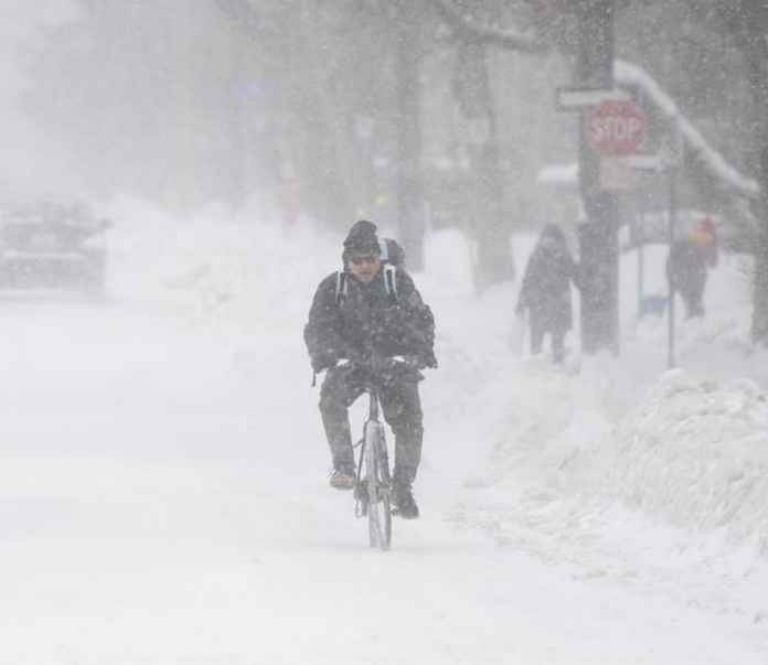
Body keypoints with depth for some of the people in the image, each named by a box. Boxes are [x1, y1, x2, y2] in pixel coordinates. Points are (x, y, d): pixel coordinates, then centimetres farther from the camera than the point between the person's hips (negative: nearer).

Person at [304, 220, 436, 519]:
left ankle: (404, 486, 1)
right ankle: (343, 466, -27)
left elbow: (421, 319, -6)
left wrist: (421, 351, -25)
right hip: (350, 362, 0)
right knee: (331, 396, -32)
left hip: (394, 362, 0)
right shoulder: (332, 287, -2)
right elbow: (317, 328, -9)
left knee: (409, 422, -16)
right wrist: (327, 355, -30)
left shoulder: (397, 281, -2)